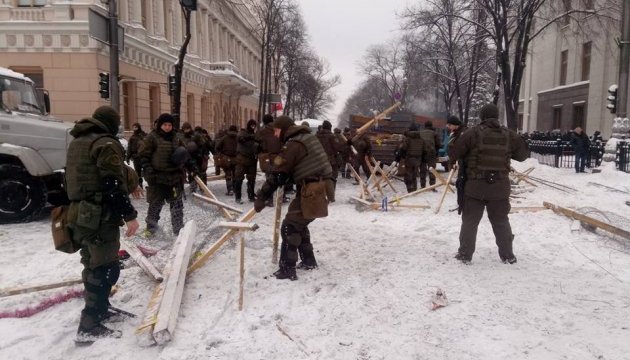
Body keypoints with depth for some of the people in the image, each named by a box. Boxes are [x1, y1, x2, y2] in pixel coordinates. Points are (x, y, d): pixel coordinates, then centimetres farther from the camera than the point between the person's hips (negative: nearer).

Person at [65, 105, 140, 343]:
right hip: (100, 217, -10)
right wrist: (129, 214, -17)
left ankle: (98, 309, 35)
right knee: (106, 268, -6)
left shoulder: (77, 143, 19)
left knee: (93, 265, 21)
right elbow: (114, 184, -21)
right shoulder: (105, 143, -13)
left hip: (81, 214, 10)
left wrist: (130, 184, 38)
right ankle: (89, 327, -3)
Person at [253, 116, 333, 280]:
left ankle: (287, 270, -1)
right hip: (319, 188, 9)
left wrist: (261, 197, -10)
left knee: (290, 227, -3)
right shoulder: (308, 137, 16)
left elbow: (278, 174, -15)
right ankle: (309, 261, 31)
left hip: (310, 191, -9)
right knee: (299, 225, 22)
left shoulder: (293, 145, -13)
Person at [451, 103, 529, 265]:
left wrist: (468, 156, 14)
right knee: (501, 221, 16)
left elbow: (454, 152, -5)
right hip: (499, 186, 3)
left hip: (475, 185, -2)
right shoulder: (509, 135, 2)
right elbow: (523, 154, 14)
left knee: (470, 221, 9)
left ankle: (465, 254, 13)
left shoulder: (474, 133, -8)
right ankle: (507, 255, 22)